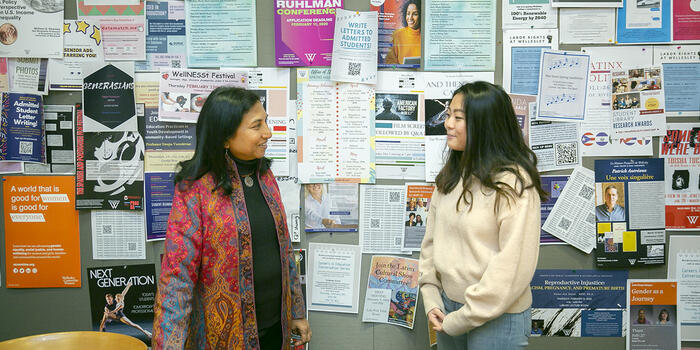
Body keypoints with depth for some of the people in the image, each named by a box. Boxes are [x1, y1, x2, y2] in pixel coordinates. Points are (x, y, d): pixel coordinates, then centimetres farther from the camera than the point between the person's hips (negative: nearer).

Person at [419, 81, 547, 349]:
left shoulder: (514, 183, -17)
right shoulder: (450, 176, 4)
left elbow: (514, 264, -20)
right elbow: (431, 240, 9)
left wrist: (462, 318, -15)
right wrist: (431, 301, 0)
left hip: (497, 318, -6)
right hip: (448, 307, 6)